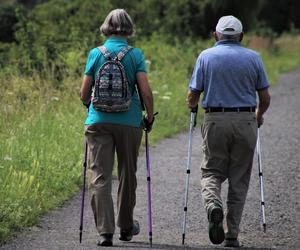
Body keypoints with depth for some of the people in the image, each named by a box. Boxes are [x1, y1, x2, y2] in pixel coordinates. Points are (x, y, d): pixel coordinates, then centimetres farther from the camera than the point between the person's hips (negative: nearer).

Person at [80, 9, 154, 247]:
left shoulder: (96, 54, 1)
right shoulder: (135, 55, -2)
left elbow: (84, 94, 3)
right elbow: (146, 92, -8)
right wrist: (150, 117, 8)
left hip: (99, 120, 0)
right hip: (129, 121, 0)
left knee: (100, 176, -1)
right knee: (127, 174, 16)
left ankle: (105, 230, -13)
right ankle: (126, 226, 30)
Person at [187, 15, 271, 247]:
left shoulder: (206, 56, 2)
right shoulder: (253, 58, 4)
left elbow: (192, 96, 0)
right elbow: (265, 98, 6)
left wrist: (193, 105, 23)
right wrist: (259, 116, 26)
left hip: (215, 121, -1)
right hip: (245, 121, 1)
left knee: (212, 171, 11)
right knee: (239, 180, 9)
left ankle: (213, 204, -21)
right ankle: (232, 234, 7)